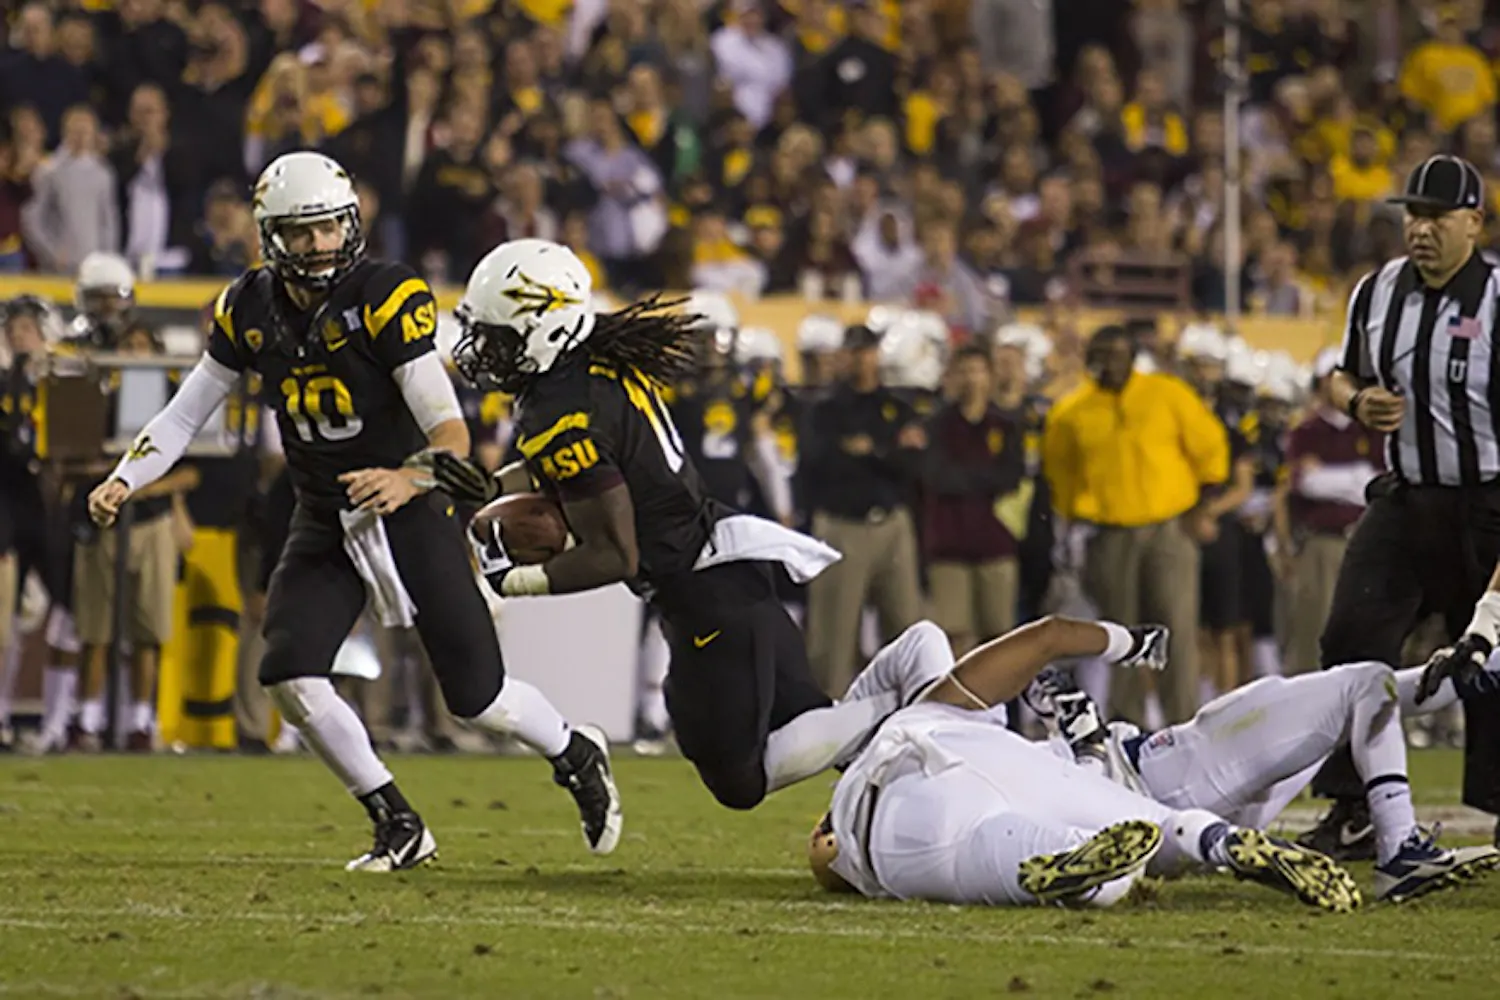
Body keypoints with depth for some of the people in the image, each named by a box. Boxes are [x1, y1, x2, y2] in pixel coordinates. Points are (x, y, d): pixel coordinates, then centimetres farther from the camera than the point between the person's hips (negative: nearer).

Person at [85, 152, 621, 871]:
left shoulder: (387, 299, -19)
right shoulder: (249, 311, -3)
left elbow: (451, 432, -24)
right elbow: (186, 413, 6)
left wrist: (409, 480, -45)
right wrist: (123, 481, -9)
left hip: (410, 514, -4)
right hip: (324, 526, 5)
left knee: (477, 697, -1)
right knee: (290, 677, -15)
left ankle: (577, 755, 32)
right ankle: (398, 828, 1)